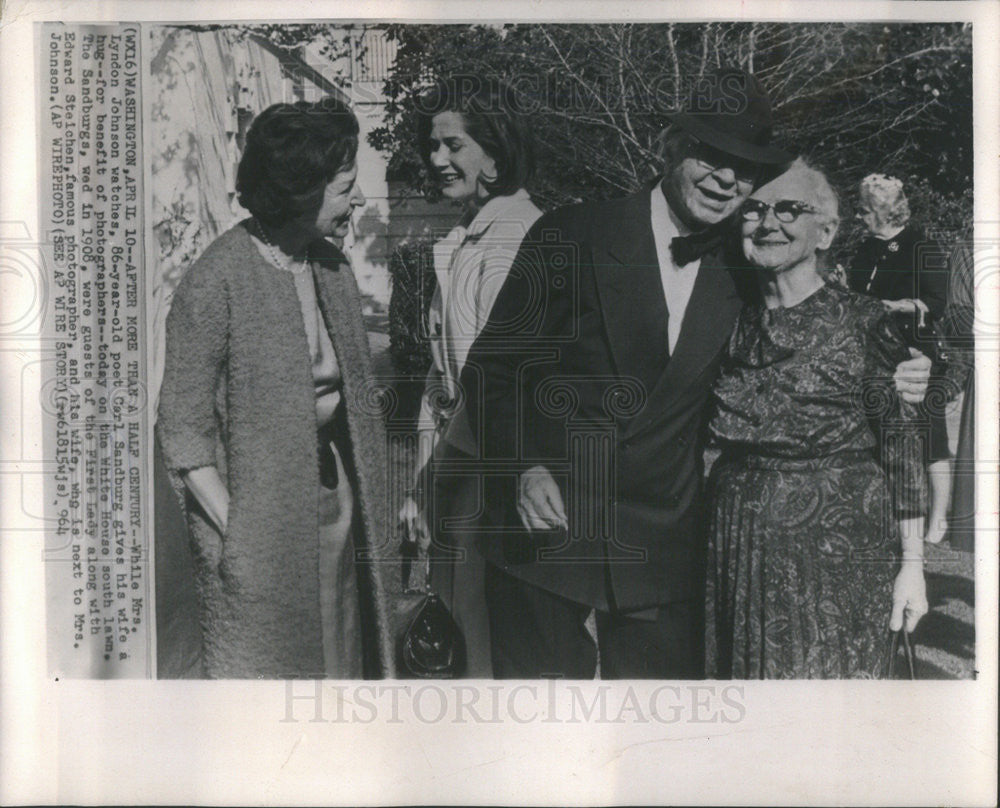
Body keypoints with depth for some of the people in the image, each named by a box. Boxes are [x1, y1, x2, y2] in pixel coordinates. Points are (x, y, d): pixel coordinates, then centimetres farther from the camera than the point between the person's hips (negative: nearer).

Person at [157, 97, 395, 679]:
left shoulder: (332, 266, 6)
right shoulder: (217, 281, -15)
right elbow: (183, 430, -13)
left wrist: (370, 502, 5)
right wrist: (235, 532, -17)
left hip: (337, 502, 7)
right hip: (260, 527, -6)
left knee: (340, 663, 15)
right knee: (261, 669, 6)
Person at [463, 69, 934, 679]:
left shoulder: (743, 277, 5)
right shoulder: (569, 237, -4)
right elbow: (490, 367, -3)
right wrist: (522, 469, -18)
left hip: (663, 560, 2)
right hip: (545, 534, -2)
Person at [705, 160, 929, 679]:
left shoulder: (863, 321, -5)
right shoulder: (735, 324, 6)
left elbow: (903, 440, -5)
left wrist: (913, 563, -8)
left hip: (837, 543, -3)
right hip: (740, 545, 4)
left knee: (833, 674, 3)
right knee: (747, 673, 11)